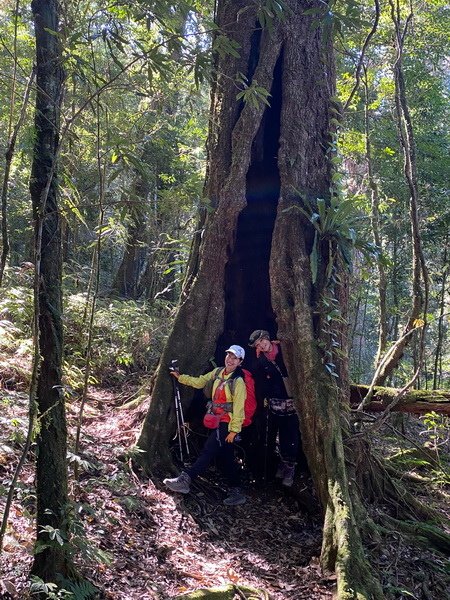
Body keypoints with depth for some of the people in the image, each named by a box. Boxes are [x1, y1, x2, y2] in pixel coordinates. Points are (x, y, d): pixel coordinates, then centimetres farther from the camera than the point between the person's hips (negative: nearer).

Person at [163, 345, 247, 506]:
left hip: (227, 424, -8)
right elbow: (199, 382, 19)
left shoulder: (238, 381, -14)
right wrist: (180, 377, 15)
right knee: (226, 458, 11)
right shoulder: (217, 373, 8)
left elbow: (238, 408, -15)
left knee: (208, 452, -11)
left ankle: (184, 480, -13)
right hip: (217, 421, 8)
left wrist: (234, 430, -17)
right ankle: (236, 492, 18)